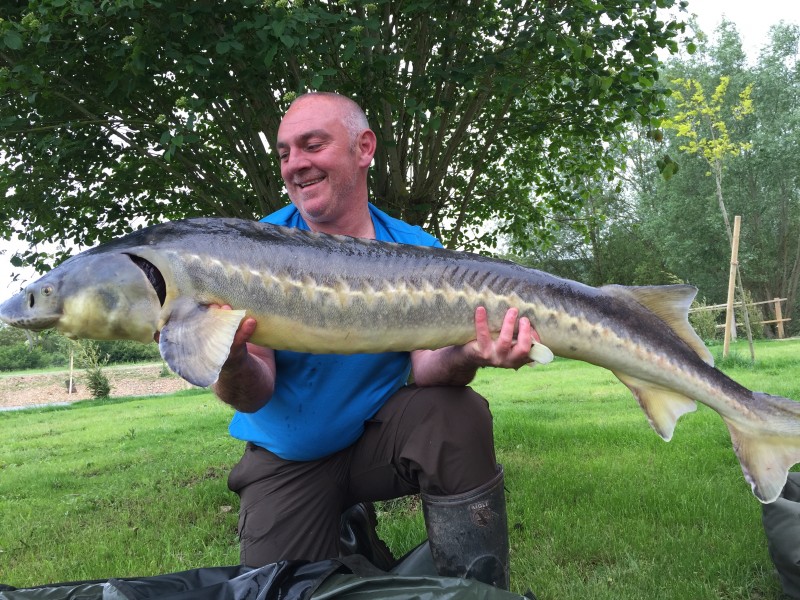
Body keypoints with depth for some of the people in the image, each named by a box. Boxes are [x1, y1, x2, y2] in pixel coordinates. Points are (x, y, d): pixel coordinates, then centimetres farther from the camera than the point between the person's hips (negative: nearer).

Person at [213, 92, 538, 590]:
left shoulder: (417, 251, -8)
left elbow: (426, 367, -18)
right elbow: (256, 395, -17)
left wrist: (464, 357, -41)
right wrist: (232, 363, -41)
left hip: (379, 435, 0)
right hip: (288, 460, 0)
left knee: (457, 412, -28)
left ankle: (480, 589, -7)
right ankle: (342, 532, 21)